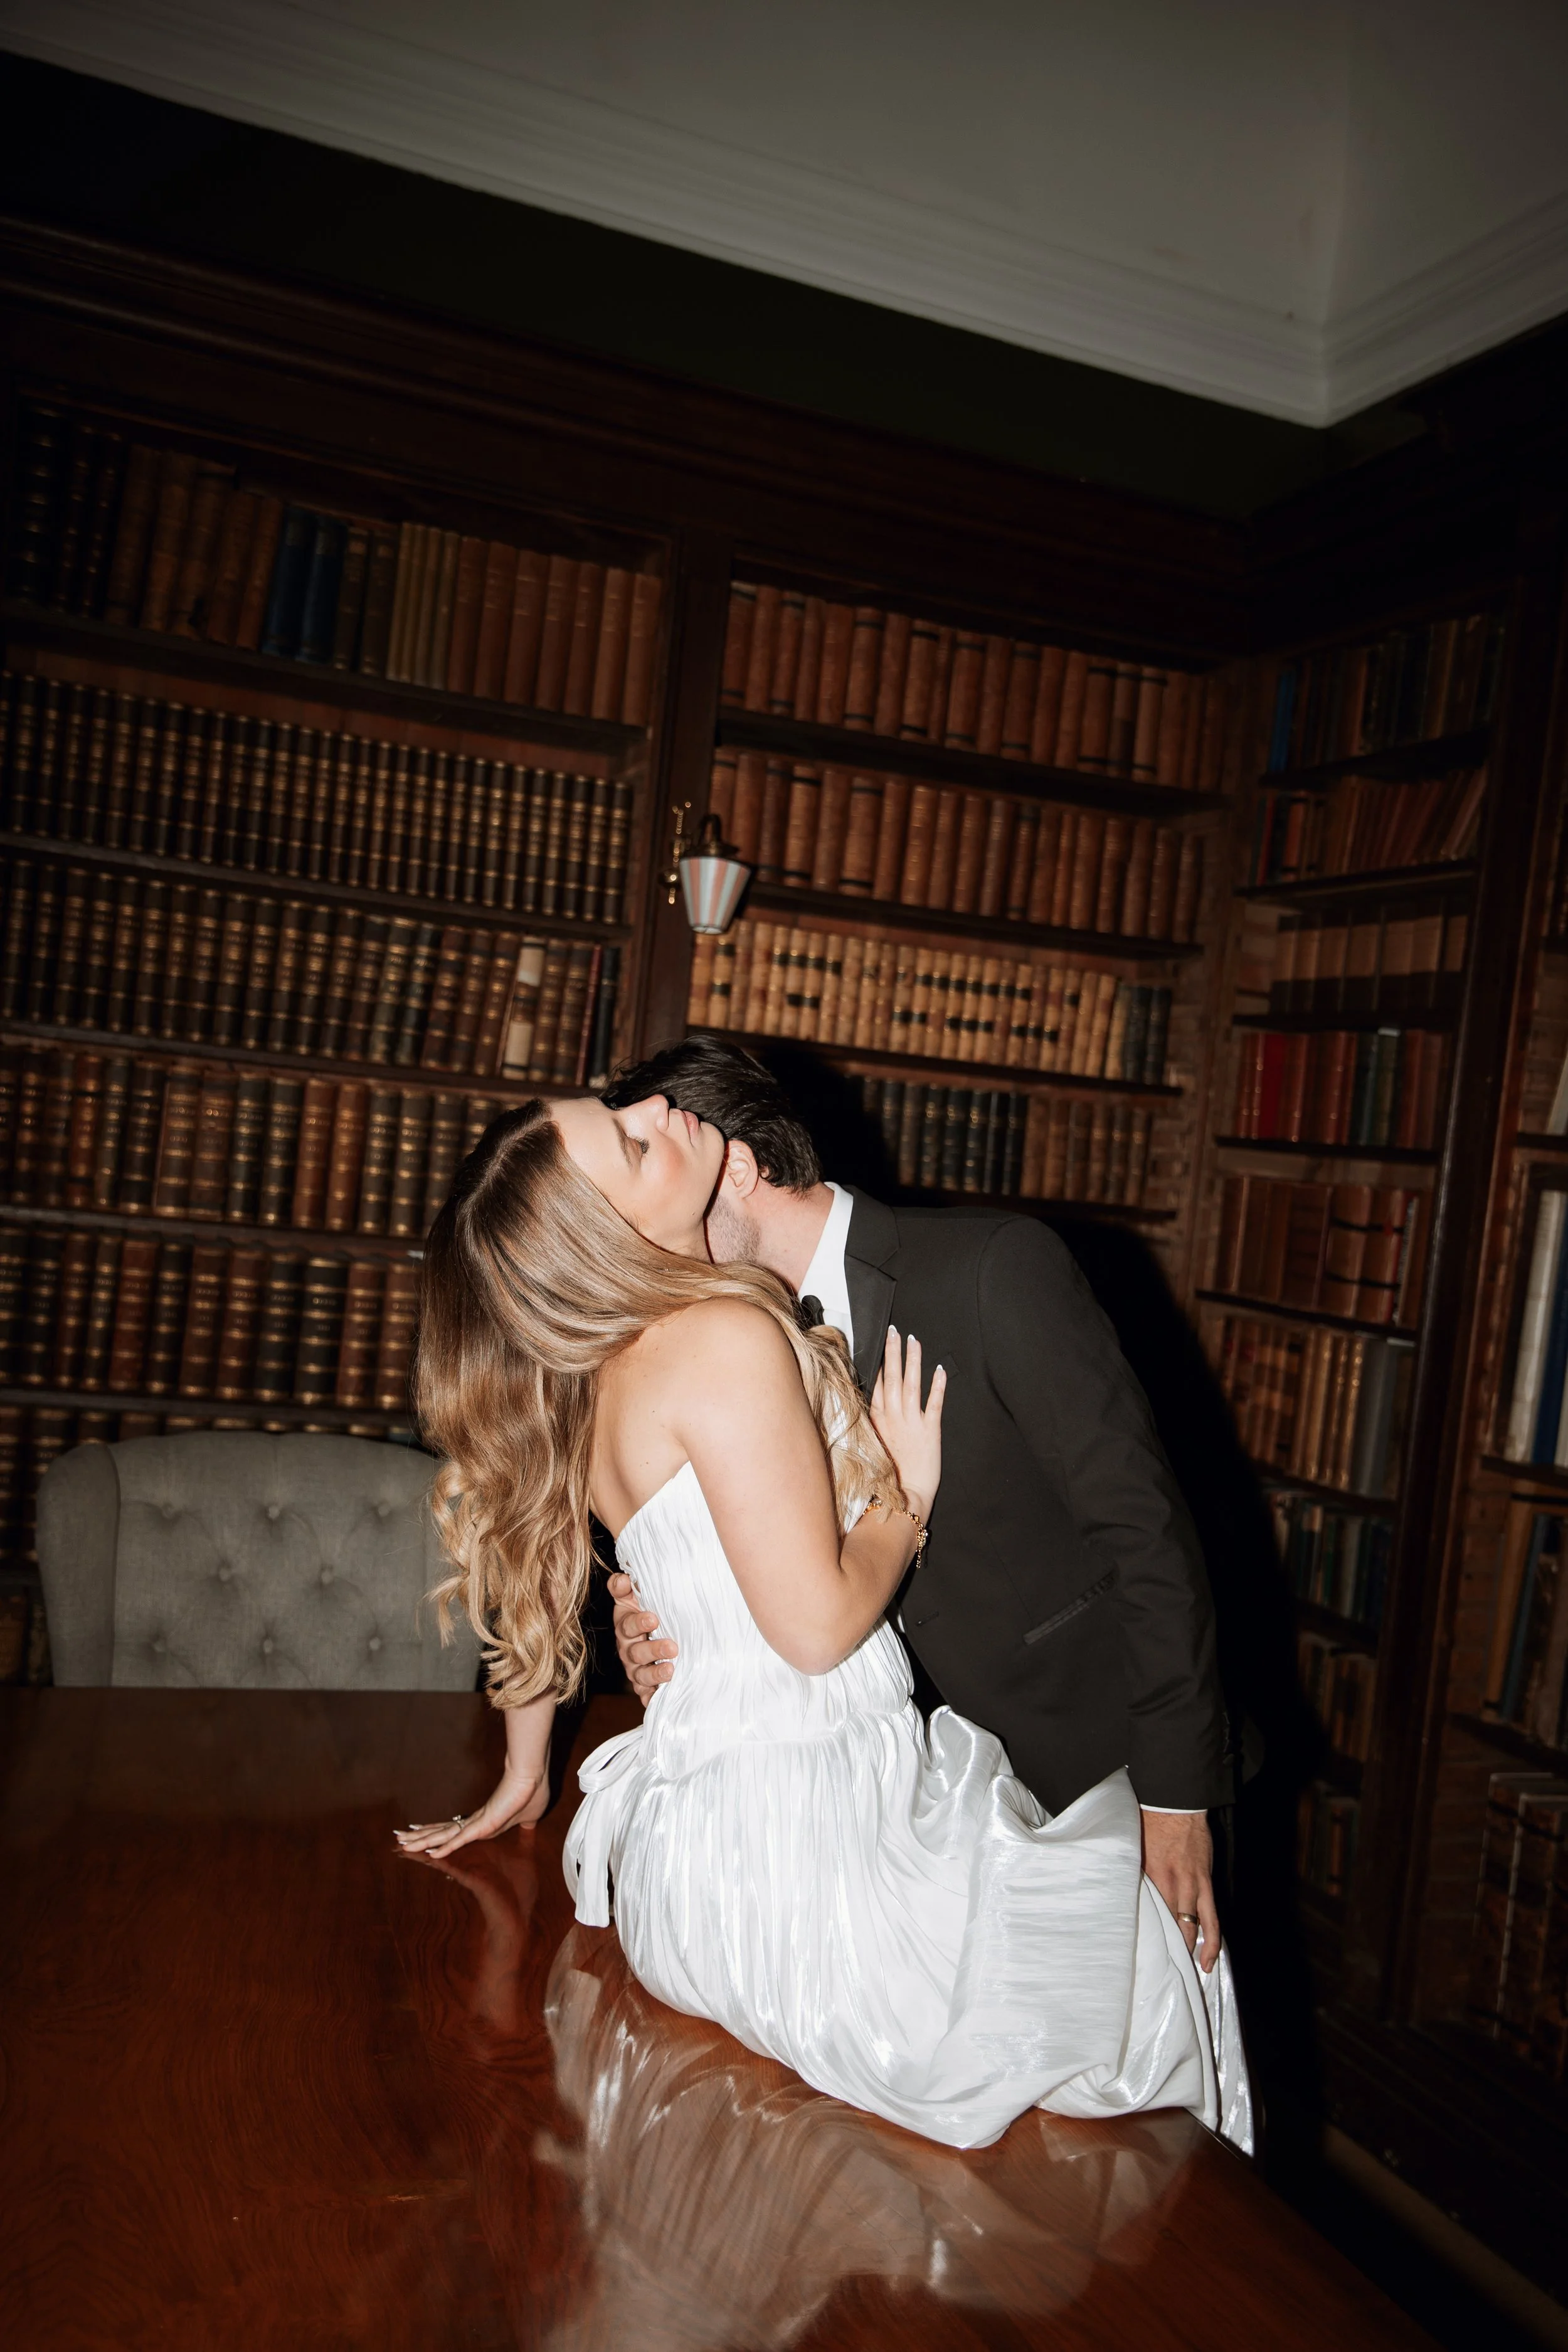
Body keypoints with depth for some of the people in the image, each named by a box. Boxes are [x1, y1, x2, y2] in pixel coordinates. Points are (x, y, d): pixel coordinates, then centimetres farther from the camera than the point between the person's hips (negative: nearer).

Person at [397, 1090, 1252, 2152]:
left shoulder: (582, 1371, 3)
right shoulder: (729, 1337, -23)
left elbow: (536, 1572, 15)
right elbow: (818, 1625, -24)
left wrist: (524, 1775, 27)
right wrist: (907, 1491, -5)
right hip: (799, 1853, -8)